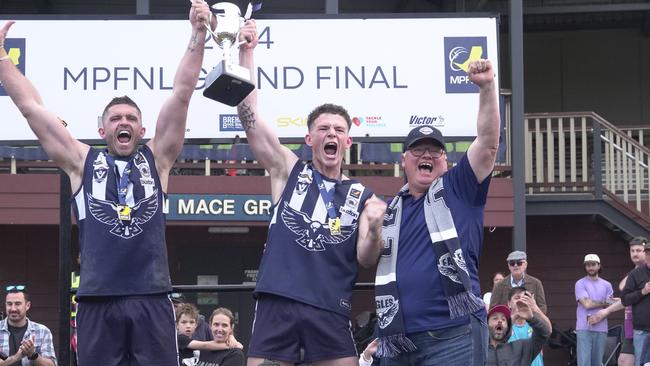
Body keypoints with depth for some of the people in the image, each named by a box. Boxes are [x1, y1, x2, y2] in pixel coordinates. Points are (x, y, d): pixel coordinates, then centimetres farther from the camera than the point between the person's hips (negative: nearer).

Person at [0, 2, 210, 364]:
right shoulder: (82, 163, 12)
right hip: (97, 300, 0)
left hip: (152, 299, 0)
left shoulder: (156, 160, 13)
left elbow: (181, 94, 6)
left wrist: (198, 35, -1)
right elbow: (32, 106, 11)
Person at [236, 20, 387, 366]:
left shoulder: (361, 195, 11)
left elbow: (366, 260, 4)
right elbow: (248, 115, 3)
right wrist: (246, 52, -4)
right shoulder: (289, 171, 10)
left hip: (331, 311, 1)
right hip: (277, 304, -1)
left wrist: (374, 228, -17)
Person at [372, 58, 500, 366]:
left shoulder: (457, 190, 6)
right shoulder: (389, 210, 20)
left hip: (452, 335, -5)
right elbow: (368, 259, 28)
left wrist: (487, 87, -15)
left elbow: (488, 142, -6)